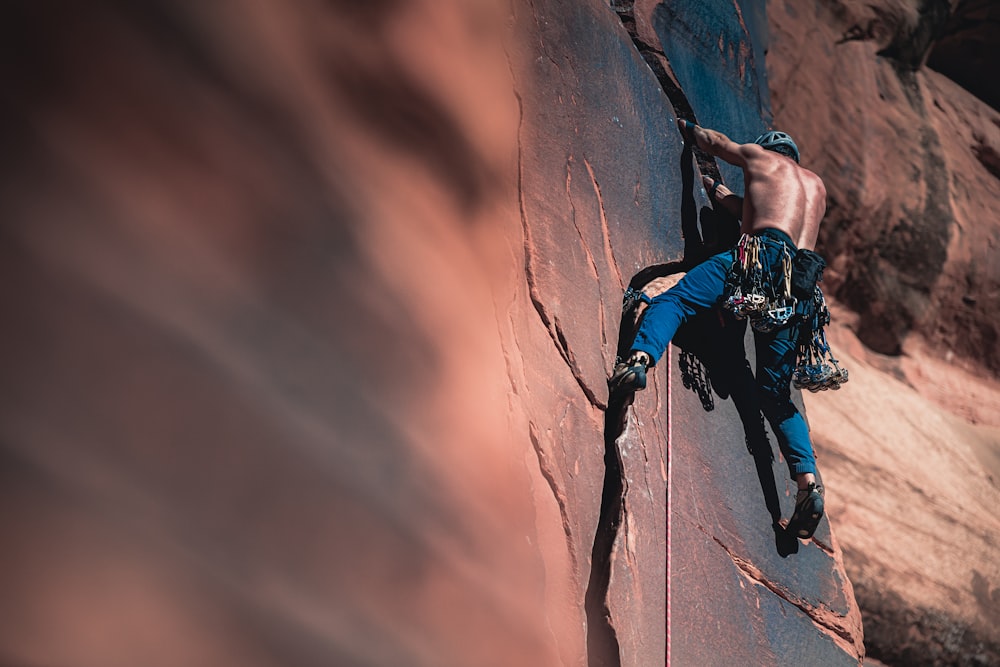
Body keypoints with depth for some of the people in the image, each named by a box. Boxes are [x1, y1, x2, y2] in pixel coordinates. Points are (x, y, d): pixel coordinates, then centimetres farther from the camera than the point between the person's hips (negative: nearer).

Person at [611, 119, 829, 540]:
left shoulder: (761, 157, 23)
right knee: (776, 396, 9)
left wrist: (687, 128, 61)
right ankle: (808, 480, -7)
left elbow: (714, 142, 41)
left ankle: (640, 359, -43)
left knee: (671, 301, -11)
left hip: (761, 258, -5)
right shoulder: (816, 186, 36)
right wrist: (719, 192, 56)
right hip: (799, 290, 5)